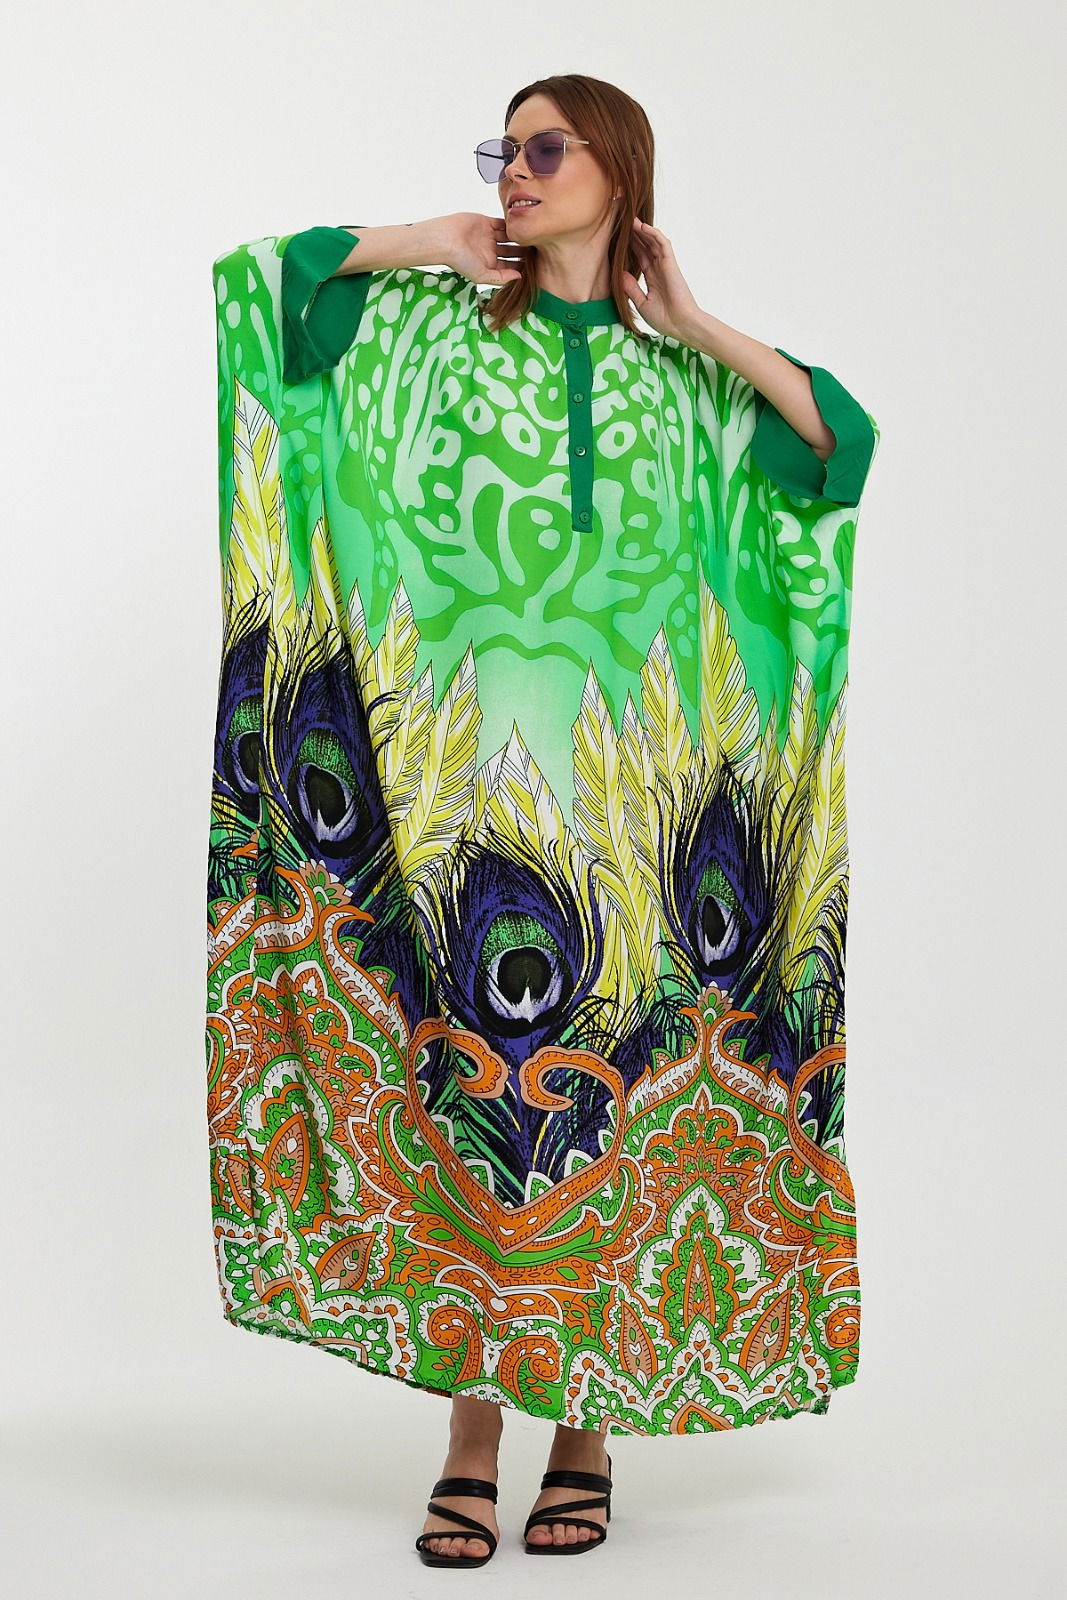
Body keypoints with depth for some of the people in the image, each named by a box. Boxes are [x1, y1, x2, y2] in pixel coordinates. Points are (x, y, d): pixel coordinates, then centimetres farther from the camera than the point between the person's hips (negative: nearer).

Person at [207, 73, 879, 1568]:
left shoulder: (684, 372, 10)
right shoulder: (430, 316, 10)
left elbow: (846, 438, -1)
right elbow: (253, 282, 6)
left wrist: (697, 329, -3)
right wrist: (425, 244, 4)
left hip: (621, 784, 0)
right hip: (451, 768, 0)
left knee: (608, 1079, 0)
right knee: (457, 1067, -1)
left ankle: (588, 1426, 12)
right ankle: (471, 1434, 6)